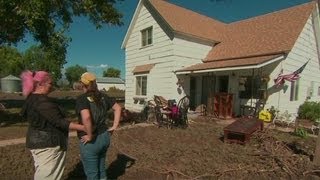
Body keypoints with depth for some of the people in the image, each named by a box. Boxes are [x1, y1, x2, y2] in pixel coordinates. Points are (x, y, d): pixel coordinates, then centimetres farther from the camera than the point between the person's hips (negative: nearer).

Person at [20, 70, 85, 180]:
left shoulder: (32, 98, 8)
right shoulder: (42, 101, -24)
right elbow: (59, 122, -27)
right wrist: (83, 127, -24)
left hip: (39, 141, 10)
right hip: (46, 144, -10)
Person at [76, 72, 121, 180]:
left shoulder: (82, 98, -18)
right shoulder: (102, 96, 2)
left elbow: (86, 117, -34)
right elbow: (118, 108, 6)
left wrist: (89, 136, -22)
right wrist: (114, 126, 5)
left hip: (91, 141, -6)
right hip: (105, 137, 6)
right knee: (101, 169, 24)